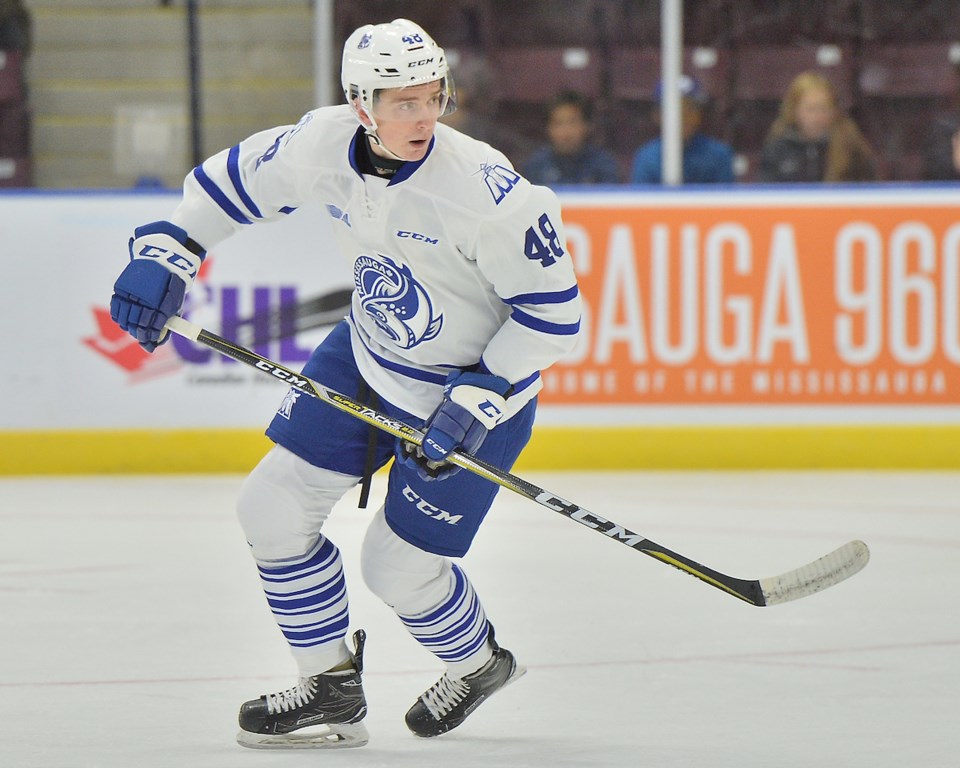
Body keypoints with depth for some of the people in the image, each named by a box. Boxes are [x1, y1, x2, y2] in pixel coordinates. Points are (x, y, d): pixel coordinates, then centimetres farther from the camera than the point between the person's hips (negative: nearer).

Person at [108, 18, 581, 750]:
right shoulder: (324, 144, -17)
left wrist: (477, 401, -27)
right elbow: (234, 177, 4)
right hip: (368, 357, 6)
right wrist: (164, 252, -6)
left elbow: (553, 310, -24)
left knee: (398, 565, -1)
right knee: (273, 508, 3)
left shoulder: (485, 189, -32)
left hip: (477, 385, -6)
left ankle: (478, 662, 32)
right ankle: (332, 689, 19)